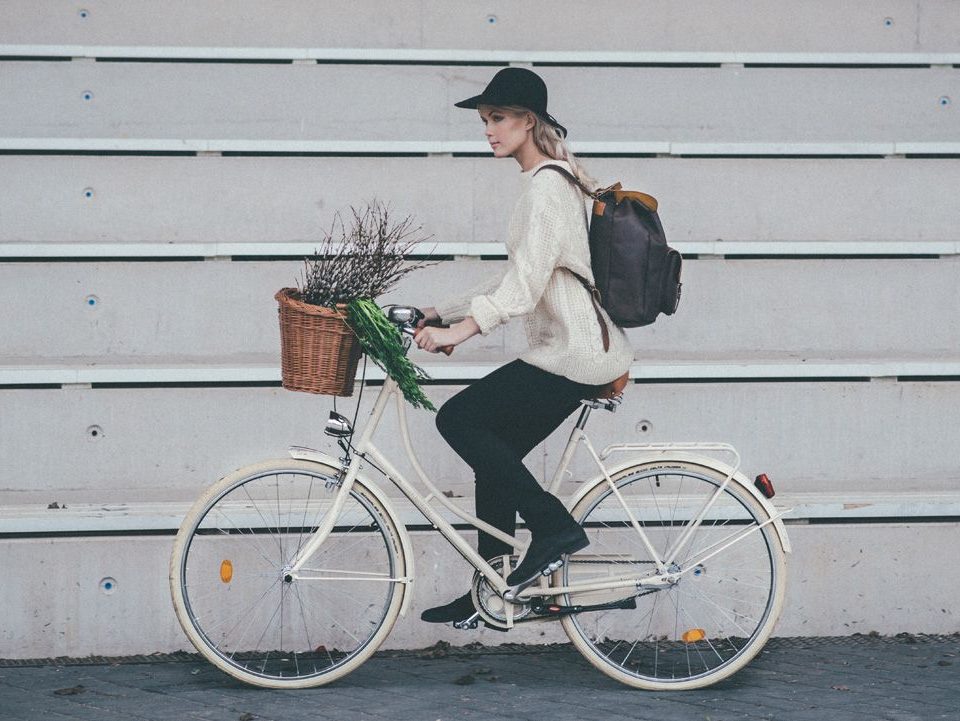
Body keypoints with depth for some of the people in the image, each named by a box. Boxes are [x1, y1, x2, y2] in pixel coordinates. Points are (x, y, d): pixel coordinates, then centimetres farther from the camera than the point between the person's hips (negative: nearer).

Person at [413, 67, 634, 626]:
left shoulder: (545, 185, -13)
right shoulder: (554, 181, 18)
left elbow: (526, 281, -24)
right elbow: (517, 280, 22)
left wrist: (460, 329, -29)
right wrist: (443, 313, 19)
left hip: (574, 354, -10)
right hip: (579, 351, 10)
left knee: (459, 419, -10)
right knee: (495, 453, 12)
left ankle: (555, 526, -7)